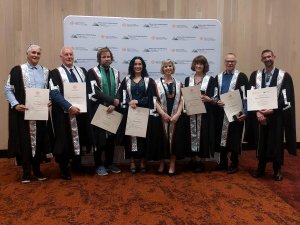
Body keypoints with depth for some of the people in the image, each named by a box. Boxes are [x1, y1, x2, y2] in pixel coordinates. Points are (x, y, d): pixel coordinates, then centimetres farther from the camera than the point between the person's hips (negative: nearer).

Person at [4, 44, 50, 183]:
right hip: (22, 111, -3)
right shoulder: (17, 70, 1)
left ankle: (37, 169, 22)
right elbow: (8, 89, -1)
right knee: (24, 140, 2)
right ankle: (26, 171, 14)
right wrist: (15, 104, -13)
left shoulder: (45, 72, 10)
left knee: (39, 140, 8)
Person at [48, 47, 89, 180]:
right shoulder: (55, 73, -2)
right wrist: (69, 107, -20)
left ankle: (77, 164, 28)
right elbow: (54, 94, -12)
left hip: (80, 111, 4)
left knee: (79, 138, 11)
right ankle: (64, 169, 15)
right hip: (63, 113, -4)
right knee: (64, 140, 1)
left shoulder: (82, 71, 12)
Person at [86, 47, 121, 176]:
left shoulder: (115, 73, 11)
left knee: (111, 138, 9)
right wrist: (112, 100, -14)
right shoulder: (93, 72, -5)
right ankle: (99, 165, 14)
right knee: (99, 138, 1)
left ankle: (109, 163, 22)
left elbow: (119, 91, 4)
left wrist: (113, 105, -13)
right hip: (98, 110, -4)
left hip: (112, 110, 5)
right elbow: (95, 93, -14)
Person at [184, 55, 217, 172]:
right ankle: (195, 159, 14)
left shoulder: (210, 79, 3)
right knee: (192, 134, 4)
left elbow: (211, 97, -6)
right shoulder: (188, 79, 11)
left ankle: (199, 159, 10)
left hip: (205, 112, -2)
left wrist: (207, 99, -27)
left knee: (202, 134, 0)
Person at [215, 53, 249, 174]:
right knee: (221, 137, 8)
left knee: (234, 139, 3)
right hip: (221, 112, 4)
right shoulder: (218, 77, 11)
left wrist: (244, 112, -13)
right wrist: (217, 102, -10)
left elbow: (246, 96, -6)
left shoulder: (241, 76, -1)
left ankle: (234, 164, 17)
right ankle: (223, 163, 21)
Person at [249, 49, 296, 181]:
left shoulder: (284, 76, -2)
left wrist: (272, 110, -17)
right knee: (261, 142, 9)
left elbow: (286, 99, -7)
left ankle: (277, 170, 22)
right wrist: (257, 112, -13)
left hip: (276, 116, -2)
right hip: (259, 114, 2)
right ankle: (261, 168, 24)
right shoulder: (255, 75, 5)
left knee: (276, 143, 6)